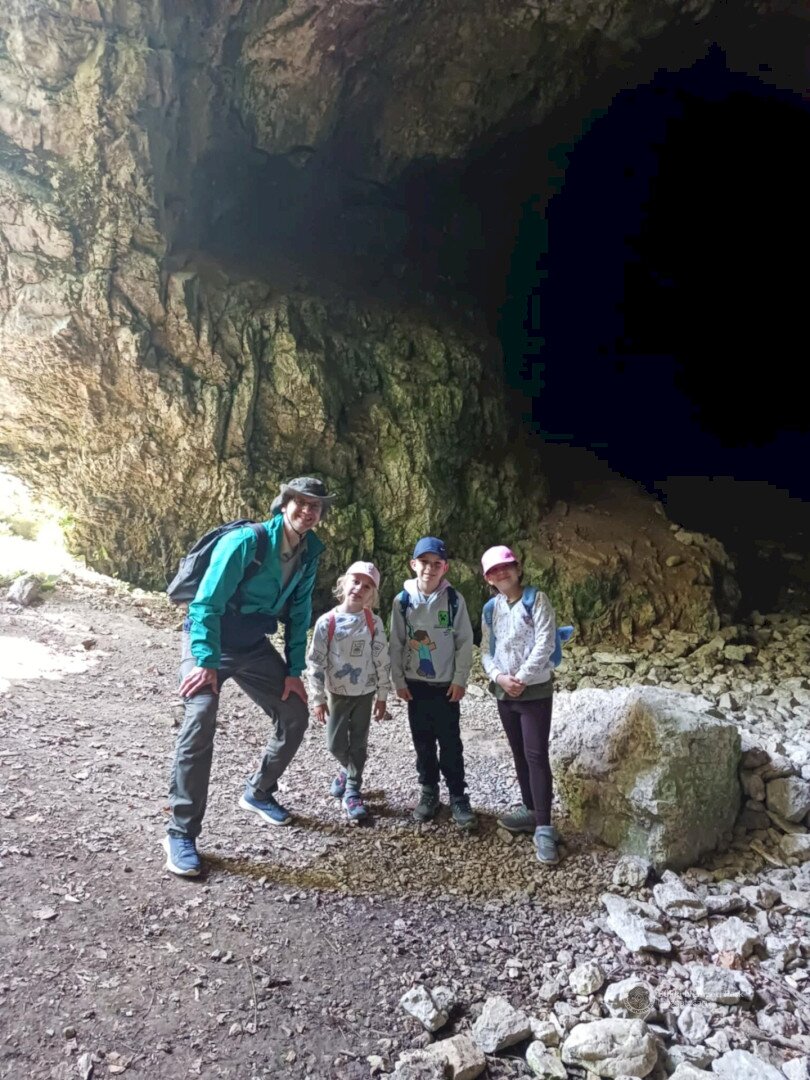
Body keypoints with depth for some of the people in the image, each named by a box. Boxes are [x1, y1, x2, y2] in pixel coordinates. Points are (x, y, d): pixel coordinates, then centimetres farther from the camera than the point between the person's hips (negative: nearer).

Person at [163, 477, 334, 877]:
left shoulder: (308, 555, -2)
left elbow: (298, 615, 6)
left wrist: (294, 671, 3)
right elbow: (207, 602, -25)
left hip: (254, 645, 7)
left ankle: (258, 793, 28)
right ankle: (181, 833, -11)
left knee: (295, 715, 5)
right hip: (208, 640, -7)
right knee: (200, 723, -23)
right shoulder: (245, 541, -23)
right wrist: (206, 661, -31)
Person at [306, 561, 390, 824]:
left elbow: (382, 661, -2)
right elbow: (315, 662, -9)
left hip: (365, 693, 1)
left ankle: (352, 790, 21)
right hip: (337, 693, 0)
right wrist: (318, 698, -8)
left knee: (358, 744, 7)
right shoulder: (327, 622, -12)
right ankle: (348, 770, 36)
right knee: (336, 744, 5)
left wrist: (382, 695, 0)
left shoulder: (374, 622, -8)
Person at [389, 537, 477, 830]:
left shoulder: (454, 599, -7)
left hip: (446, 683, -2)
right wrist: (399, 681, 0)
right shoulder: (403, 600, -4)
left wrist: (460, 680, -6)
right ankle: (429, 792, 25)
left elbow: (465, 641, -3)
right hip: (415, 683, 2)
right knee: (422, 742, 11)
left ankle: (458, 797, 14)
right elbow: (396, 644, 2)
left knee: (451, 743, 2)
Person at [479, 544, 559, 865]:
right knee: (519, 754, 13)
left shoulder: (536, 599, -6)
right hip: (503, 691, 5)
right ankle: (530, 810, 27)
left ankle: (544, 827, -6)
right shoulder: (491, 609, 9)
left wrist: (522, 678, -16)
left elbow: (545, 643, -14)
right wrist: (500, 676, -11)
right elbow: (486, 650, 7)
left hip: (535, 690, -5)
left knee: (536, 755, -8)